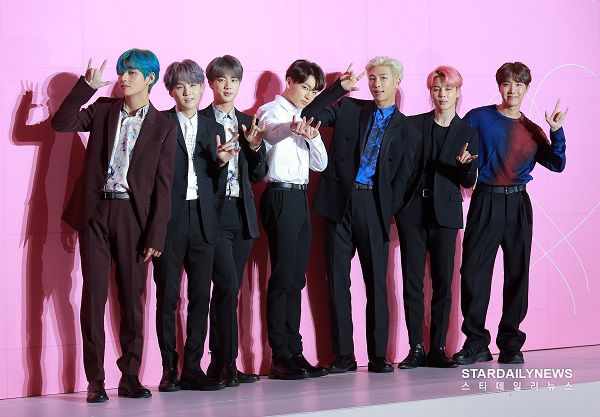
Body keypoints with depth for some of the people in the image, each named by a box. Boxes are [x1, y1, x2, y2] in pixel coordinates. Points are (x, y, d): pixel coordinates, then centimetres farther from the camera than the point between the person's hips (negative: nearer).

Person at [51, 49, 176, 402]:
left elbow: (163, 185, 1)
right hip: (95, 211, 1)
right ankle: (95, 380, 0)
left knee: (132, 297, 3)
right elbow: (61, 122, 0)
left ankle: (130, 376, 11)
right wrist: (87, 86, -5)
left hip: (132, 214, -1)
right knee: (94, 294, -2)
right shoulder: (102, 111, 12)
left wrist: (156, 235, -5)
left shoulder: (163, 127, 5)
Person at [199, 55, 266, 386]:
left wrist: (255, 146, -3)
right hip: (215, 213, -6)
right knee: (228, 285, -15)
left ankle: (219, 364, 12)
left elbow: (258, 175, 14)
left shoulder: (248, 123, 15)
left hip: (243, 213, 6)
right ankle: (227, 363, -10)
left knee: (228, 289, 7)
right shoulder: (200, 121, -2)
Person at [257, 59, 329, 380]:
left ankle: (294, 352, 10)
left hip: (300, 197, 8)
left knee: (296, 278, 8)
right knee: (282, 277, -10)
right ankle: (279, 357, -9)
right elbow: (270, 133, -30)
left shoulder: (302, 119, 21)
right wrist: (292, 128, -53)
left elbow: (320, 164, 17)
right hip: (280, 196, -8)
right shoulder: (272, 112, -4)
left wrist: (313, 135, -2)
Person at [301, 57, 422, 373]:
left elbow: (404, 181, 8)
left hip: (374, 205, -1)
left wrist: (388, 211, -2)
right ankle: (344, 355, 6)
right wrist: (339, 87, -4)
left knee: (376, 282, 0)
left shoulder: (407, 131, 9)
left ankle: (378, 355, 6)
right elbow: (309, 115, 1)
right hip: (339, 202, 1)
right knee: (337, 280, 1)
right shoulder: (349, 108, 11)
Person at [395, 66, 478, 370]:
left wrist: (465, 165, -17)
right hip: (412, 210, 0)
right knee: (412, 280, -2)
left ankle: (438, 349, 3)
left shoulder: (467, 133, 8)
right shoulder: (413, 125, 7)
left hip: (445, 212, 0)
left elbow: (469, 182, 4)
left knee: (443, 281, -1)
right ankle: (416, 349, 1)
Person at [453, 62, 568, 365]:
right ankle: (476, 342, 1)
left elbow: (557, 164, 5)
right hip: (485, 201, -3)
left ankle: (510, 343, 11)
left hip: (518, 204, 3)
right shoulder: (479, 118, 3)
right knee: (474, 270, -6)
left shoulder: (532, 131, 13)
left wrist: (556, 132, -6)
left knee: (517, 272, 3)